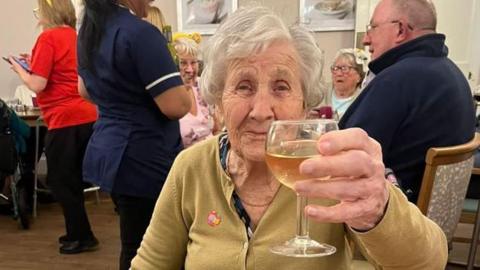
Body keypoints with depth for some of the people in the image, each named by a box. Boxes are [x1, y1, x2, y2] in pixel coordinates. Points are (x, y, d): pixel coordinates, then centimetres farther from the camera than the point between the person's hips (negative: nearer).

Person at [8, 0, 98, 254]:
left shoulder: (48, 37, -9)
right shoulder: (76, 36, 13)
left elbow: (37, 85, -12)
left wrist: (19, 69, 6)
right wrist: (36, 63, 21)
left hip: (65, 120, -8)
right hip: (87, 116, 8)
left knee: (59, 181, 5)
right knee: (73, 180, 18)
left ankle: (82, 237, 12)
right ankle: (77, 232, 30)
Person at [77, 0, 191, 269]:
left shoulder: (89, 31, 9)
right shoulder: (140, 32, -19)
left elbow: (85, 89, 23)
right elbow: (177, 105, -23)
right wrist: (188, 91, -2)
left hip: (109, 150, 9)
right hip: (145, 159, -9)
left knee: (135, 245, 21)